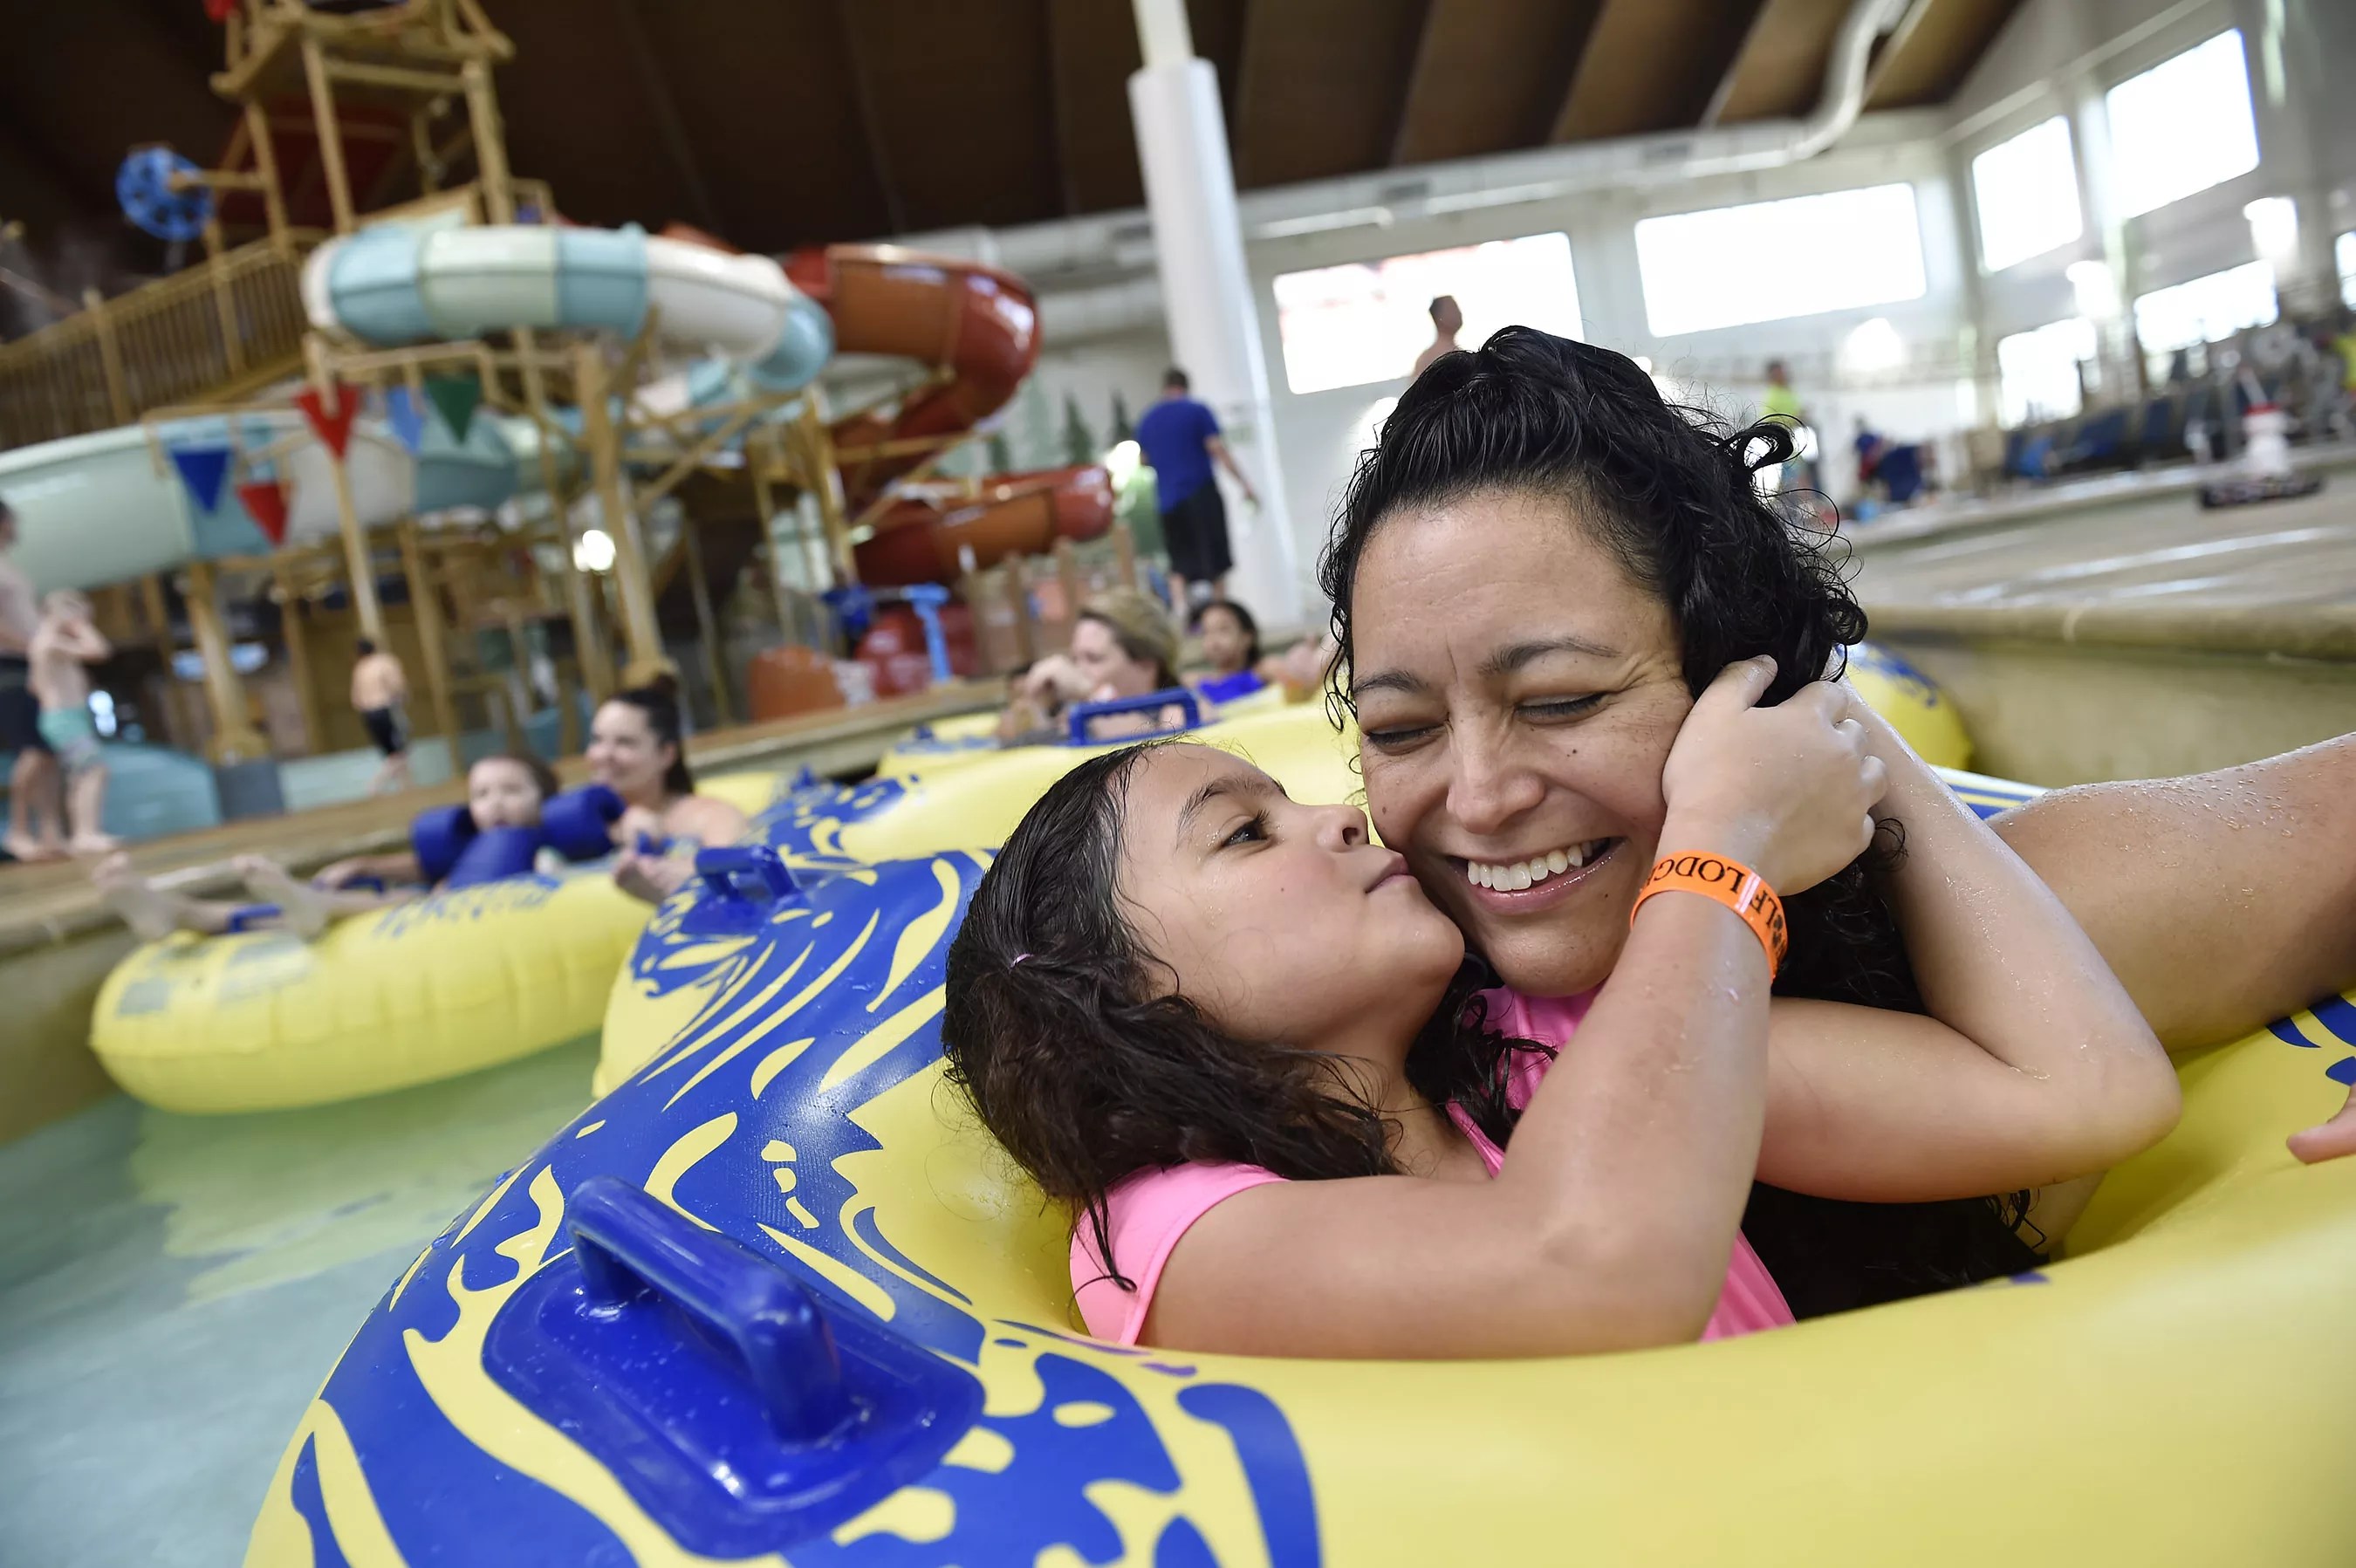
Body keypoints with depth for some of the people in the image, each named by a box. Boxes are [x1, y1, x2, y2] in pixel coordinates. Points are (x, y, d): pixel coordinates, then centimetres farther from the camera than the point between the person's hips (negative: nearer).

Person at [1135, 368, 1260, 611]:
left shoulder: (1147, 420, 10)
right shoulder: (1197, 411, -3)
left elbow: (1144, 461, 18)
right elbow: (1218, 449, -11)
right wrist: (1245, 484, -10)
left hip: (1168, 501, 4)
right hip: (1202, 495, -4)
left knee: (1180, 565, 9)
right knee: (1216, 561, 5)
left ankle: (1181, 614, -10)